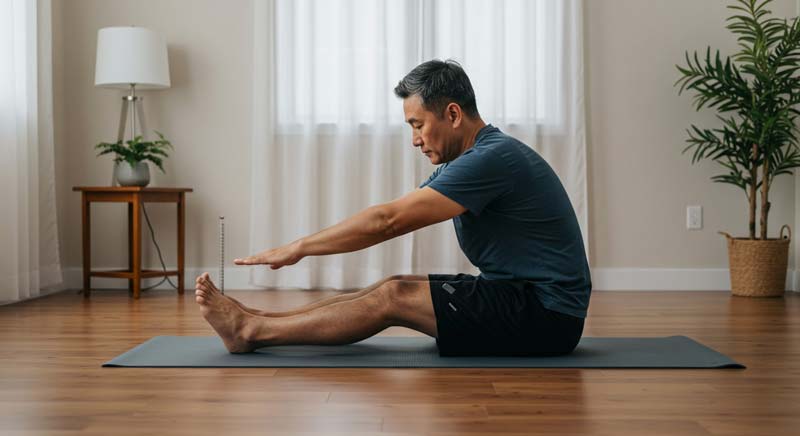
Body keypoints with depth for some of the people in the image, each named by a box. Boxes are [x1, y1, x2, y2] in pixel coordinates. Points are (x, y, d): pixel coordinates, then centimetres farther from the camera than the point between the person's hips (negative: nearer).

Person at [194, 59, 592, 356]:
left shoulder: (492, 158, -21)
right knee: (396, 287, 3)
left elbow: (388, 220, -23)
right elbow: (391, 219, 12)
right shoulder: (468, 159, 11)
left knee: (396, 298, -14)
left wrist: (299, 248, -15)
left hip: (547, 313, -9)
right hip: (522, 294, 9)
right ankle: (258, 320, 4)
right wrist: (302, 247, 8)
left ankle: (251, 332, -7)